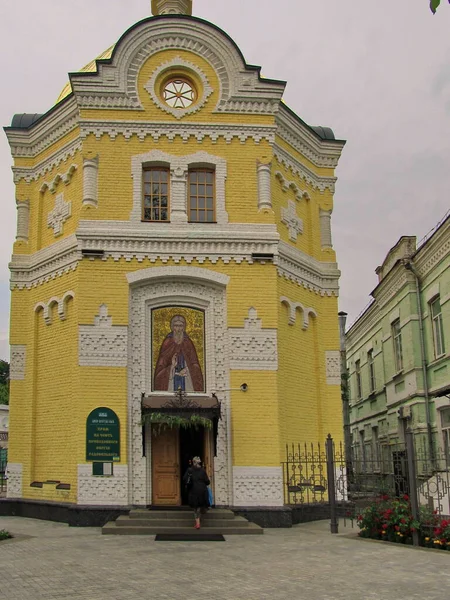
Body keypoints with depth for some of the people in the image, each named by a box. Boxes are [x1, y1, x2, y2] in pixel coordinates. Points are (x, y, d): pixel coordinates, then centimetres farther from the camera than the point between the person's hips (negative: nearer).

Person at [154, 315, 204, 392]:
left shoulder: (188, 343, 6)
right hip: (170, 379, -1)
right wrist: (172, 367, -18)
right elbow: (161, 366, 0)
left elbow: (195, 365, 4)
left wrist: (187, 370, -15)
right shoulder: (167, 343, 2)